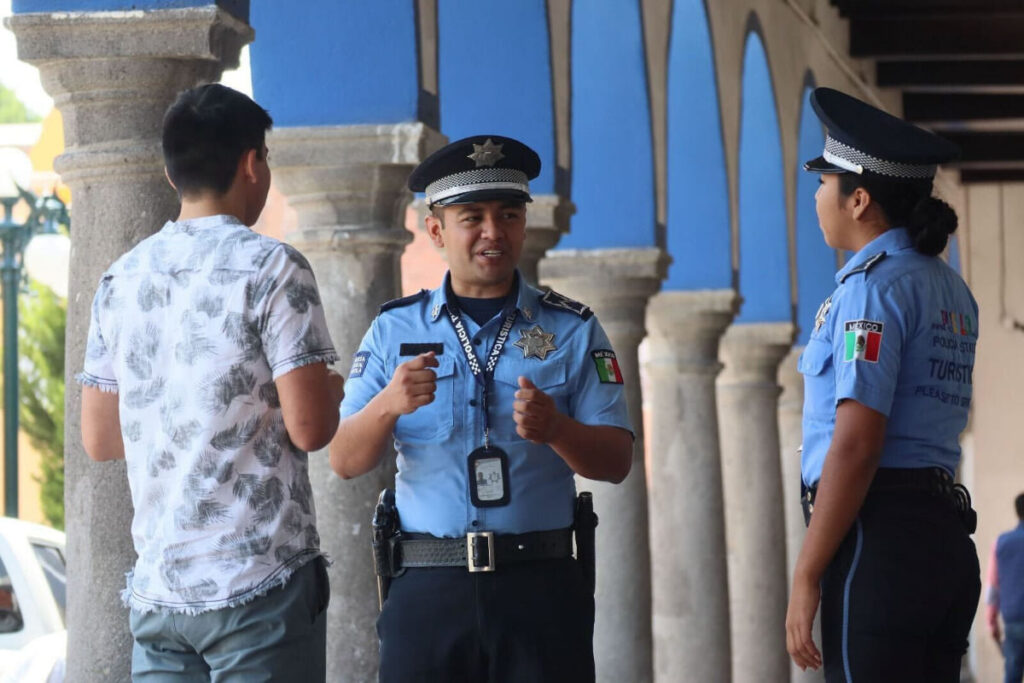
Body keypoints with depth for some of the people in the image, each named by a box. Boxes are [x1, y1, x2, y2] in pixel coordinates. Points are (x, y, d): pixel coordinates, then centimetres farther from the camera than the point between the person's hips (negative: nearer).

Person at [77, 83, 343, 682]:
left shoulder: (122, 279, 10)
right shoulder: (272, 268, -8)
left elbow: (99, 440, 14)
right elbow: (310, 427, -13)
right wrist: (330, 391, 8)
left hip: (157, 586, 6)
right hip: (261, 582, -6)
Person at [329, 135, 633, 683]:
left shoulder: (571, 329, 9)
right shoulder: (395, 330, 11)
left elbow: (616, 461, 2)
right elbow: (345, 461, 2)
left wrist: (553, 428, -19)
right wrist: (389, 405, -19)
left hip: (541, 590, 0)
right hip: (426, 590, 0)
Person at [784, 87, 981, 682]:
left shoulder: (873, 286, -10)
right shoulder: (951, 288, 18)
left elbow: (856, 445, -16)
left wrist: (807, 577, -16)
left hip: (880, 532, -9)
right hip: (949, 532, 9)